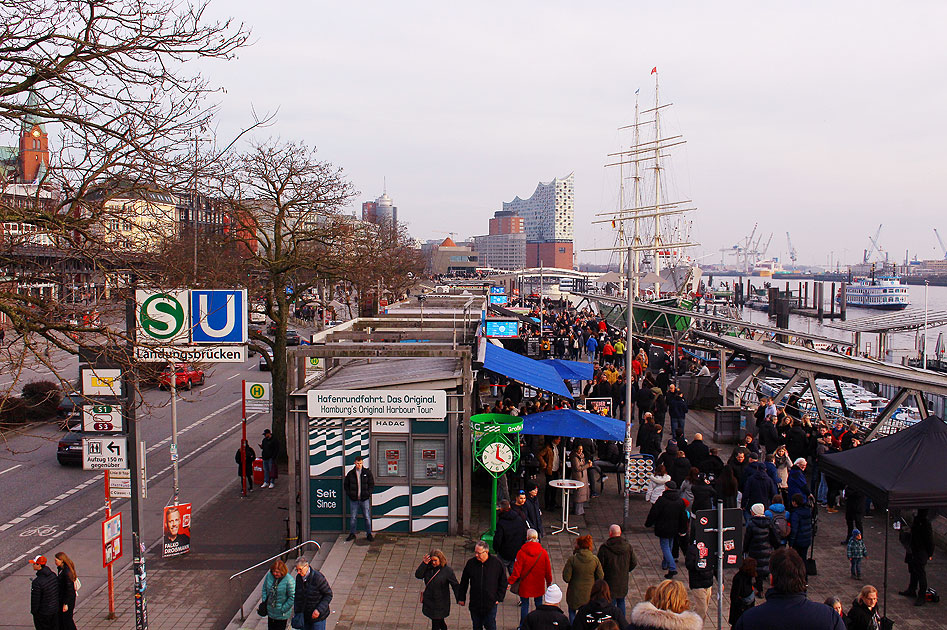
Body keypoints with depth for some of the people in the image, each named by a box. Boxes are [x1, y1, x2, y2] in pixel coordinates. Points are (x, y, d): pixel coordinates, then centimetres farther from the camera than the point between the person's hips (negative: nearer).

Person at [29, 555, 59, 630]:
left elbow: (35, 599, -20)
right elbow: (58, 591, 7)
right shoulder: (53, 575, -4)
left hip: (43, 613, -7)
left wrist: (33, 611, -5)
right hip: (55, 609, 7)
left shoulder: (37, 582, -28)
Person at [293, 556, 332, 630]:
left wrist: (319, 610, -21)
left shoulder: (318, 577, -19)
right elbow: (296, 595, 11)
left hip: (318, 617, -5)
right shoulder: (299, 577, -1)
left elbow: (328, 595, -14)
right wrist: (297, 612, 2)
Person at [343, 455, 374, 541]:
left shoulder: (367, 472, 2)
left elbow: (372, 484, 6)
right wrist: (349, 493, 1)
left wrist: (368, 493, -5)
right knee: (353, 517, 6)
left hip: (365, 499, -1)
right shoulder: (350, 473, 4)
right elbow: (345, 485, 13)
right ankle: (352, 534, 18)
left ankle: (369, 534, 12)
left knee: (367, 517, 2)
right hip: (353, 499, 1)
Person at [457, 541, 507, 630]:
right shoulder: (470, 563, -6)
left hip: (491, 605, -2)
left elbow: (503, 582, 1)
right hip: (474, 604, 2)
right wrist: (461, 598, 7)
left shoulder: (497, 563, -10)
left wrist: (499, 598, -2)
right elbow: (463, 582, 6)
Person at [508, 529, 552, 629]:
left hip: (525, 584, -2)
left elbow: (517, 570, -14)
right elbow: (548, 570, 0)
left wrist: (510, 581, -2)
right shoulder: (543, 552, -10)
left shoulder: (521, 553, -17)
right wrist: (549, 582, 14)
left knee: (524, 604, 11)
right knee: (539, 603, 17)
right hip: (539, 585, 2)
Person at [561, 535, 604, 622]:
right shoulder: (595, 559, -11)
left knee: (572, 612, 22)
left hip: (575, 594, -3)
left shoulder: (572, 559, -19)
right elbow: (600, 577, -4)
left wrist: (564, 568, 2)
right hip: (589, 594, 3)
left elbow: (566, 578, -17)